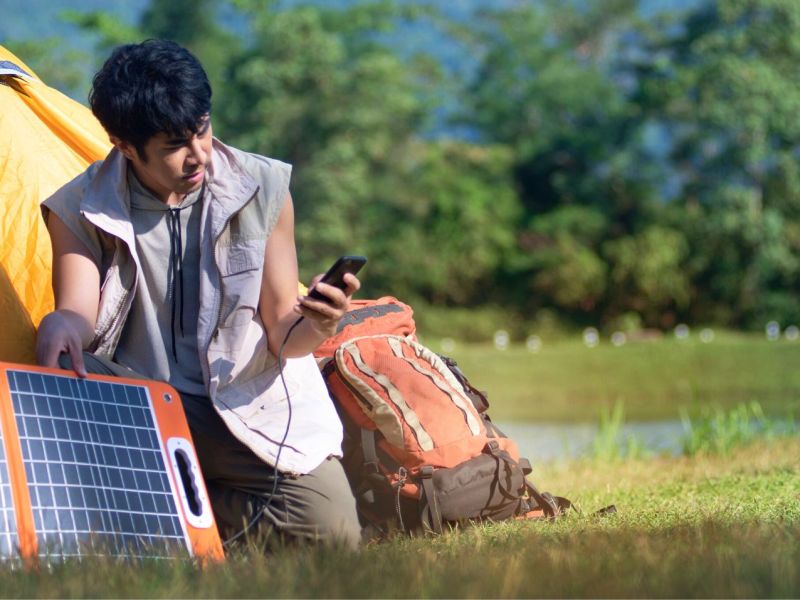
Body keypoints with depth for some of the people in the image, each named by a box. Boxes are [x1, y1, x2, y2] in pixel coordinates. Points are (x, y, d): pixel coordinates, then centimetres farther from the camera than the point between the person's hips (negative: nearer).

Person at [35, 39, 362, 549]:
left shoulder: (263, 190, -5)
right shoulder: (82, 210, -4)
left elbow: (281, 335, -3)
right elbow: (77, 311, -14)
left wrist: (312, 328, -27)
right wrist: (63, 325, -40)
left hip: (251, 407, 1)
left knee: (332, 527, -24)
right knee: (61, 369, -34)